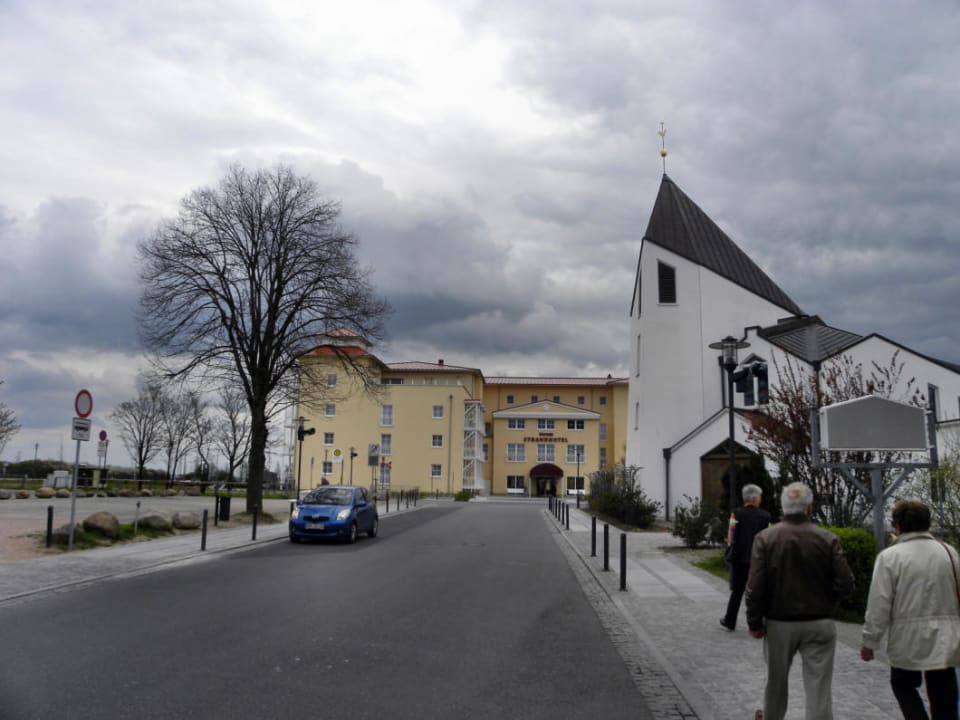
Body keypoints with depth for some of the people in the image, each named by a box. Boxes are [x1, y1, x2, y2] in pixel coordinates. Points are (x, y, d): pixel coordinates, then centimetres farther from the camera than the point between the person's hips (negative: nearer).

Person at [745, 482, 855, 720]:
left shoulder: (765, 538, -10)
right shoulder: (828, 540, -8)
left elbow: (755, 586, -14)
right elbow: (845, 584, -10)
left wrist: (755, 622, -3)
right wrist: (825, 602, 9)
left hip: (779, 624, 1)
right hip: (819, 624, -1)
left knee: (776, 681, 20)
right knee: (819, 688, 3)